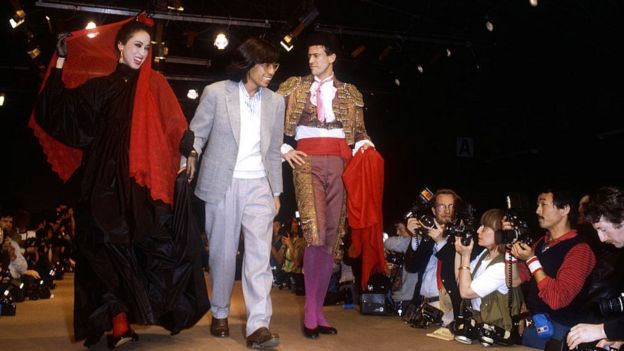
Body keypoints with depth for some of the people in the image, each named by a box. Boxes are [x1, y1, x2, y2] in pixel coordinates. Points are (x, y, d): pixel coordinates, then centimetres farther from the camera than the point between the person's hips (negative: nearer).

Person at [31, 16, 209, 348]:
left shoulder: (154, 84, 12)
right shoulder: (99, 86, 13)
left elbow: (174, 128, 3)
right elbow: (58, 110, 4)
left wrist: (186, 156, -13)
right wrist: (61, 62, 3)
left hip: (143, 180, 0)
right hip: (107, 181, 1)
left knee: (144, 246, -7)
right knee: (109, 247, -4)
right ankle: (118, 322, -2)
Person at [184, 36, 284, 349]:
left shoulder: (275, 102, 10)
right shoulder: (216, 92, 1)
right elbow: (197, 133, 3)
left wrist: (276, 191, 12)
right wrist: (192, 155, -18)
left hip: (258, 186, 2)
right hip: (222, 184, -2)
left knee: (260, 253, -9)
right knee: (223, 253, 7)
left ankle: (258, 326, -9)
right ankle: (220, 314, 26)